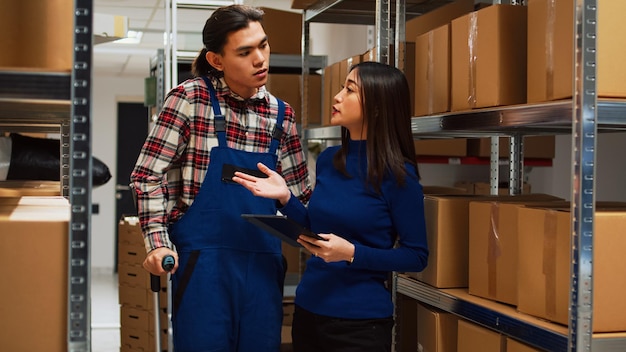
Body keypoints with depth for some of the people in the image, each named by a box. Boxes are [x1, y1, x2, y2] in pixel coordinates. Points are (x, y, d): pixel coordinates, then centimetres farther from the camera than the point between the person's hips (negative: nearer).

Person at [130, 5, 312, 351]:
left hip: (263, 262, 4)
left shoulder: (280, 114, 8)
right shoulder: (190, 98, -5)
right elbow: (148, 175, -3)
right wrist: (158, 241, -12)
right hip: (202, 259, -4)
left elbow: (299, 195, 14)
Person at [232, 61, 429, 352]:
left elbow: (416, 256, -10)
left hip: (360, 320, -5)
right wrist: (285, 198, -2)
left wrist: (351, 253, -21)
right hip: (308, 309, 6)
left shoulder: (397, 174, -13)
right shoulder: (328, 159, 3)